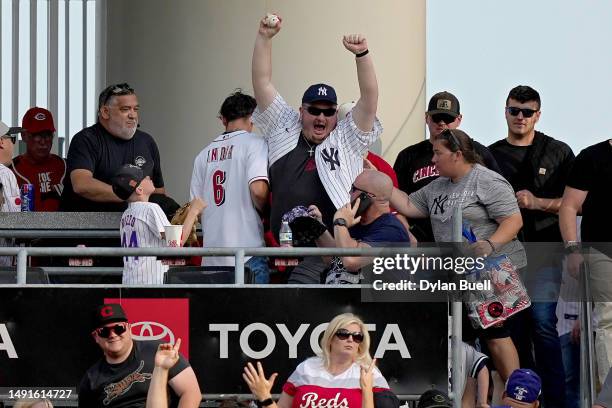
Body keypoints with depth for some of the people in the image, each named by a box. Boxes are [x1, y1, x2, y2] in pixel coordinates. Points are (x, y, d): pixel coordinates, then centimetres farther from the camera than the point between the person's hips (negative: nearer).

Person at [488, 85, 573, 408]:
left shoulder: (558, 152, 5)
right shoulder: (491, 155, 13)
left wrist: (537, 203, -11)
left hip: (543, 248, -3)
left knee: (542, 321, -13)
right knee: (514, 325, 4)